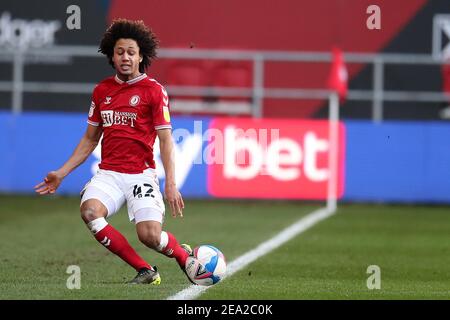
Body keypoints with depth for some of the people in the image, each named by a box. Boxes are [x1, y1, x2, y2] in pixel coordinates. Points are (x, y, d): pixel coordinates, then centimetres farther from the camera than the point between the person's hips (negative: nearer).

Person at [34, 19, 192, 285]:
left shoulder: (154, 90, -2)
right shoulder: (102, 90, 12)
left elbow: (166, 140, -4)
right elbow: (90, 139, 21)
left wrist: (171, 185, -14)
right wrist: (62, 173, 15)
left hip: (141, 174, -4)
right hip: (108, 173, 4)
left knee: (150, 235, -19)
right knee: (89, 211, -27)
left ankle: (184, 254, 20)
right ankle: (145, 271, -14)